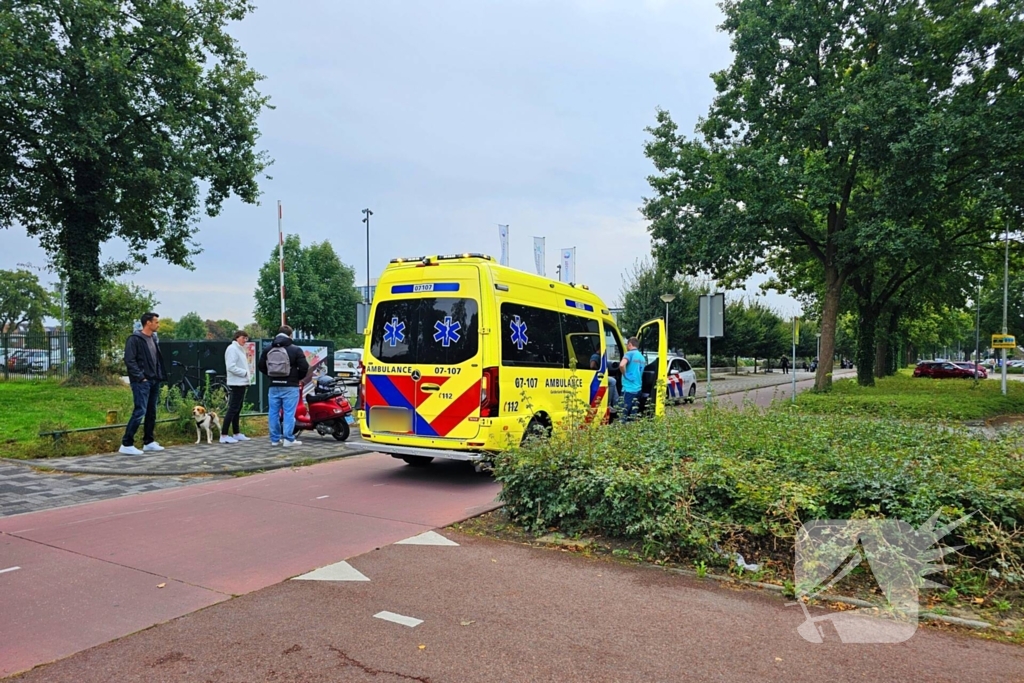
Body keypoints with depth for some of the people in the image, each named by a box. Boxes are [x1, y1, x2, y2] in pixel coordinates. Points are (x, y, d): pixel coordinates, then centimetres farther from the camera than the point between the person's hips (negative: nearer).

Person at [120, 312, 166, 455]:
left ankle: (148, 442, 20)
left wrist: (160, 376, 8)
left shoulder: (154, 338, 14)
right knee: (140, 411, -12)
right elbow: (129, 360, -15)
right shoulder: (134, 339, -9)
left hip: (154, 381, 8)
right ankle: (126, 444, -7)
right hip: (141, 382, -8)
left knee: (151, 412, 11)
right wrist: (140, 377, -17)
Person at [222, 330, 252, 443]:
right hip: (236, 384, -10)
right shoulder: (232, 349, -12)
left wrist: (247, 378, 8)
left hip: (241, 383, 10)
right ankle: (224, 435, -7)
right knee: (233, 409, -9)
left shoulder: (240, 349, 17)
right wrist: (244, 372, -15)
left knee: (237, 409, 13)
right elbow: (231, 367, -21)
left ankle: (237, 433, 20)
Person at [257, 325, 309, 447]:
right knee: (289, 413, -4)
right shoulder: (295, 350, -6)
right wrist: (298, 378, 8)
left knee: (273, 412, 8)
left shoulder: (267, 350, 9)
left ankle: (275, 439, 12)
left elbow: (261, 366, 12)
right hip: (290, 386, -5)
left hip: (274, 386, 5)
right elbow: (304, 367, -10)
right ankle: (288, 439, -5)